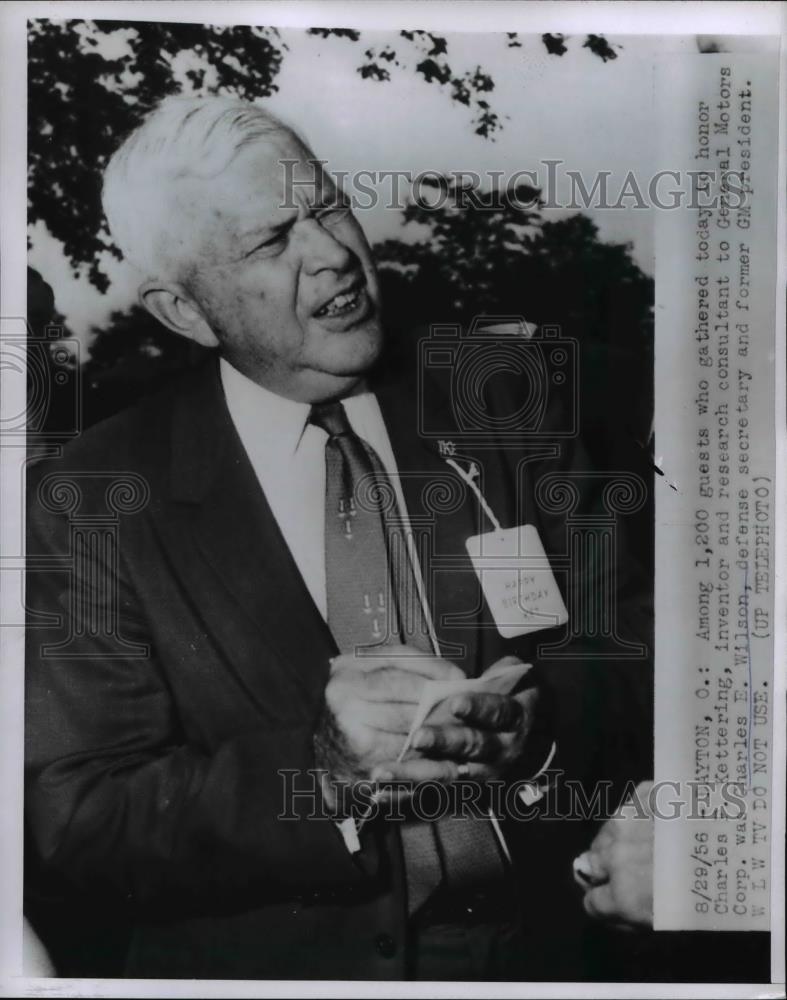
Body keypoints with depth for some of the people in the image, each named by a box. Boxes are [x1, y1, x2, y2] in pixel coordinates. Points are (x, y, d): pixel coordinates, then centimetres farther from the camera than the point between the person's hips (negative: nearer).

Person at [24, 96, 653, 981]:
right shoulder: (88, 506, -8)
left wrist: (534, 723, -19)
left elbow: (632, 665, 1)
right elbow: (78, 821, -10)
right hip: (264, 965, -1)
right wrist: (323, 765, -22)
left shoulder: (497, 421, -2)